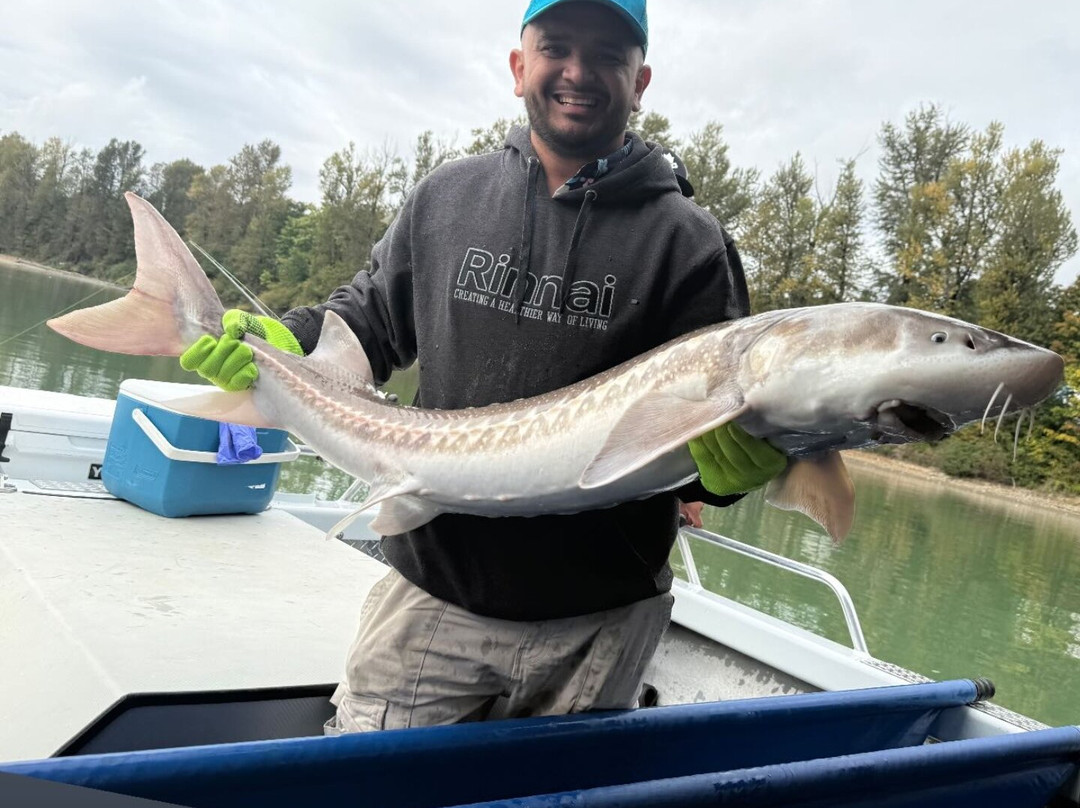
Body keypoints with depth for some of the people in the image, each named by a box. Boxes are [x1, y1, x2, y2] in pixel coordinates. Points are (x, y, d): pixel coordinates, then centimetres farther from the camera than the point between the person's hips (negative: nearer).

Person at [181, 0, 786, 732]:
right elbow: (371, 318, 13)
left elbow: (720, 419, -6)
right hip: (432, 593, 2)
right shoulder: (449, 197, 3)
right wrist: (281, 342, -4)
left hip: (594, 628, -1)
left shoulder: (687, 242, -6)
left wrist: (735, 461, -28)